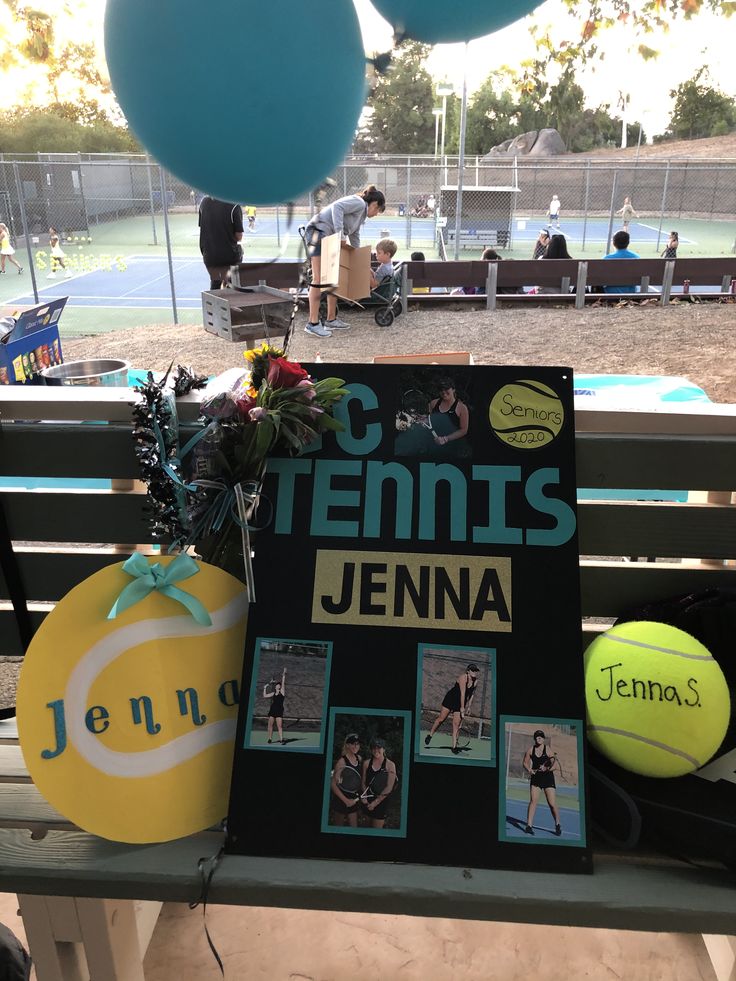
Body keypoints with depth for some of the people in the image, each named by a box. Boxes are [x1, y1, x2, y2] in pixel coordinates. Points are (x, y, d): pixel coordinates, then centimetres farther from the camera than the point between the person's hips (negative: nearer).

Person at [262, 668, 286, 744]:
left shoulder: (282, 692, 4)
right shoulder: (273, 693, 14)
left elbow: (283, 683, -6)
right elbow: (265, 696, 19)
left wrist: (284, 675, -12)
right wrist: (265, 688, 17)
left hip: (279, 711, -4)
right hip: (272, 710, 4)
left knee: (279, 726, -9)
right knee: (270, 725, 5)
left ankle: (281, 739, -10)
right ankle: (270, 739, 16)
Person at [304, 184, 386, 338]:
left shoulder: (362, 214, 22)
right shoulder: (359, 202, -8)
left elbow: (354, 238, 31)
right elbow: (337, 207, -24)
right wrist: (339, 233, -30)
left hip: (329, 238, 11)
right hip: (318, 232, -11)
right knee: (319, 279, -14)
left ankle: (331, 320, 16)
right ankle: (313, 323, -16)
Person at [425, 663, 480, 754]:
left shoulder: (476, 681, -3)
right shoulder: (463, 677, -22)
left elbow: (472, 694, 10)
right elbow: (462, 693, -25)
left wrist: (469, 706, 10)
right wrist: (462, 707, -27)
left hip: (461, 702, 4)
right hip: (451, 699, -4)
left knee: (456, 724, -3)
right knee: (441, 719, -1)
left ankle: (454, 746, 0)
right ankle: (430, 735, 21)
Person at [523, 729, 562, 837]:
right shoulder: (530, 749, 0)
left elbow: (554, 765, -11)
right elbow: (525, 763, 7)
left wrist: (547, 769, -29)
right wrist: (529, 770, -12)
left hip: (548, 777, -2)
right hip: (535, 777, 2)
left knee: (552, 804, -2)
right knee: (533, 801, -9)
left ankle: (557, 825, 21)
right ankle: (529, 826, -2)